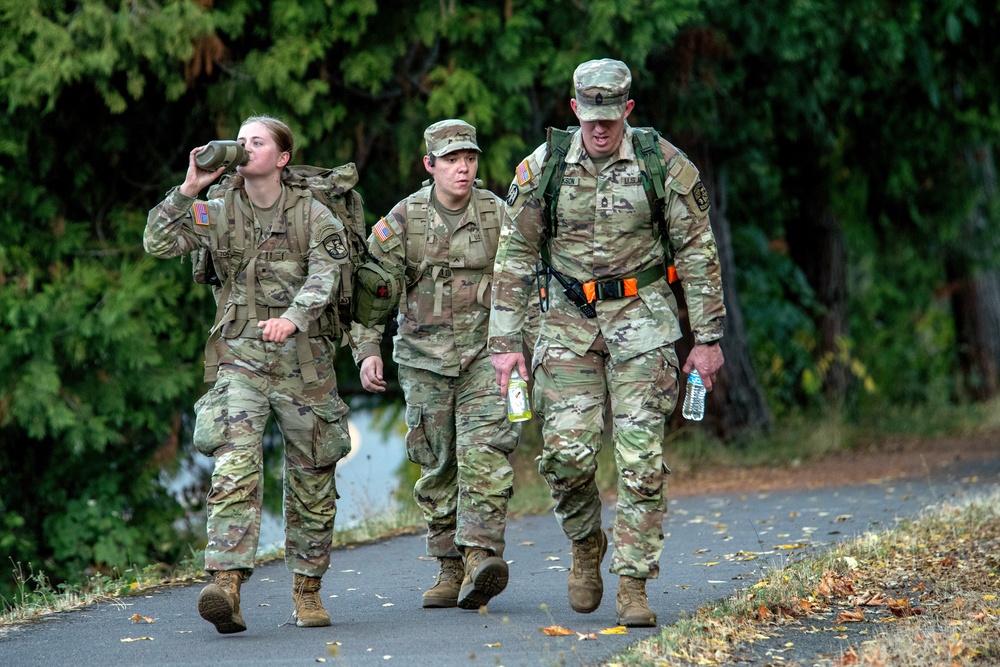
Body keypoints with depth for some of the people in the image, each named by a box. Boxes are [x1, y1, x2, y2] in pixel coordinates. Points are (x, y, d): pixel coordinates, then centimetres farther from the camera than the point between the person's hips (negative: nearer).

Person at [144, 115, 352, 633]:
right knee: (235, 468, -18)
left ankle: (307, 590, 21)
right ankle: (226, 584, -29)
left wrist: (293, 317, -34)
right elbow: (158, 243, -2)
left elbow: (325, 275, -15)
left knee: (311, 479, 7)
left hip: (304, 358, 0)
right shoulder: (217, 214, 7)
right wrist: (188, 190, -12)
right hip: (242, 357, 0)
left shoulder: (312, 214, 0)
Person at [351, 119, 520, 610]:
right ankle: (450, 568, 13)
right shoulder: (403, 220, -1)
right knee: (437, 464, 5)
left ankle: (481, 556, -27)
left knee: (484, 451, -18)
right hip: (425, 356, 1)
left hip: (485, 351, -1)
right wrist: (366, 351, -7)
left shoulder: (497, 215, 1)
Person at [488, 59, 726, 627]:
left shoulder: (665, 165, -5)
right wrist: (505, 341, 0)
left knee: (641, 456, -8)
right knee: (566, 449, -8)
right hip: (570, 320, 1)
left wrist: (708, 338, 0)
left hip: (640, 313, -1)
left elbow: (699, 253, 1)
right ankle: (586, 544, 20)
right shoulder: (543, 168, -1)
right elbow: (515, 256, 4)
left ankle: (633, 585, -3)